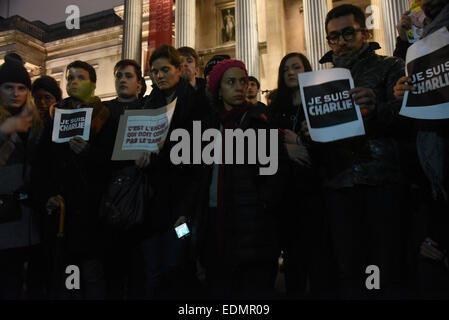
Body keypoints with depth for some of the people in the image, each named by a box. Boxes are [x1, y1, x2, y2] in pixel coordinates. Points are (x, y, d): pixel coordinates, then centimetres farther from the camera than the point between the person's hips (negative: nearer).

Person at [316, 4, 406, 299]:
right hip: (339, 182, 3)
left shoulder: (390, 68, 10)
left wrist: (376, 109, -24)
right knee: (348, 268, 1)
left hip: (382, 178, -2)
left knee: (387, 266, -4)